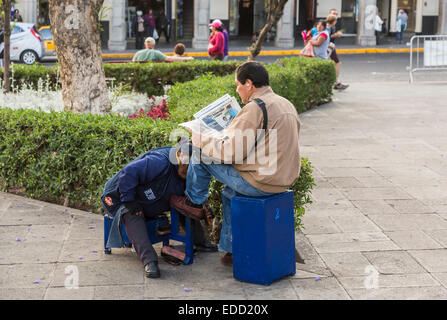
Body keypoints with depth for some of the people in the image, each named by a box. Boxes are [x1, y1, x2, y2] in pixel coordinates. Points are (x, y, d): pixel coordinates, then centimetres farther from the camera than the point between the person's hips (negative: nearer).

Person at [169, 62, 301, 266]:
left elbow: (230, 152, -19)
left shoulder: (254, 108, -18)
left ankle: (194, 201, 24)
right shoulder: (286, 104, 11)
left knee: (201, 153, 2)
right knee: (230, 193, 32)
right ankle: (232, 249, 32)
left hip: (259, 183, -9)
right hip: (284, 180, 9)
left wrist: (202, 142, -3)